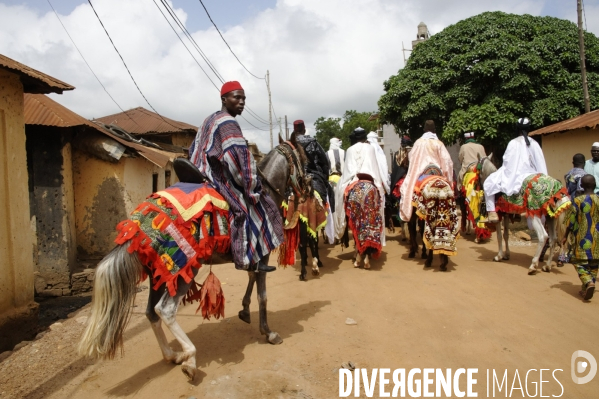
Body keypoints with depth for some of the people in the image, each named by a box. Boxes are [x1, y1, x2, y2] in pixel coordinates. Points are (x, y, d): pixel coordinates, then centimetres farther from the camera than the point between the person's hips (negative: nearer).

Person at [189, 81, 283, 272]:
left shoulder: (209, 120, 16)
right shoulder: (228, 123, -16)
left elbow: (194, 151, 21)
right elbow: (239, 158, -25)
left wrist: (200, 174, 24)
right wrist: (253, 186, -20)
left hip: (205, 176, 10)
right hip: (221, 179, -10)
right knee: (260, 206, -7)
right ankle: (259, 259, -8)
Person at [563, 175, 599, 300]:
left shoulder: (578, 200, -9)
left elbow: (571, 221, -7)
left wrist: (566, 236, 3)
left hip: (582, 238, -3)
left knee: (580, 263, 2)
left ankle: (588, 282, -21)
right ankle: (586, 289, 14)